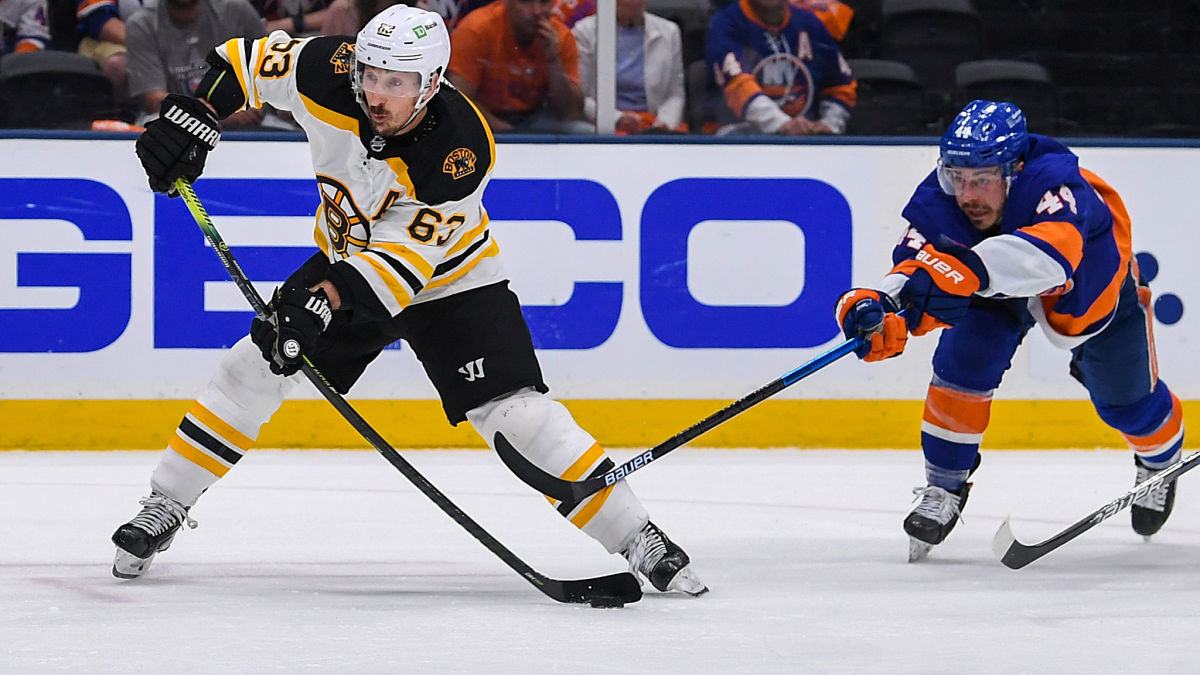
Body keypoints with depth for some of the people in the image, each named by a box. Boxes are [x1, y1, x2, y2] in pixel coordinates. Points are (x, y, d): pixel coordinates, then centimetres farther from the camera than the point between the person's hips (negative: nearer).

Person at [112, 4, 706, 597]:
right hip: (349, 256, 4)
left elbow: (404, 258, -35)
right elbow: (248, 60, -7)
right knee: (253, 368, -4)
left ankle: (638, 541, -11)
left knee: (515, 412, -16)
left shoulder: (461, 152, -35)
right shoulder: (332, 75, -24)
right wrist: (193, 117, -20)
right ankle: (164, 508, 12)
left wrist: (324, 302, -45)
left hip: (447, 278, -4)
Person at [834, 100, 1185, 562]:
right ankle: (943, 488, 1)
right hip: (998, 287, 2)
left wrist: (966, 270, -82)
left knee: (1127, 401, 9)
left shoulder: (1053, 182, -48)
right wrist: (876, 306, -67)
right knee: (963, 361, -20)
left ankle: (1159, 458, 47)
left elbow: (1054, 251, -68)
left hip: (1099, 285, -2)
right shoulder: (939, 201, -36)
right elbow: (913, 273, -43)